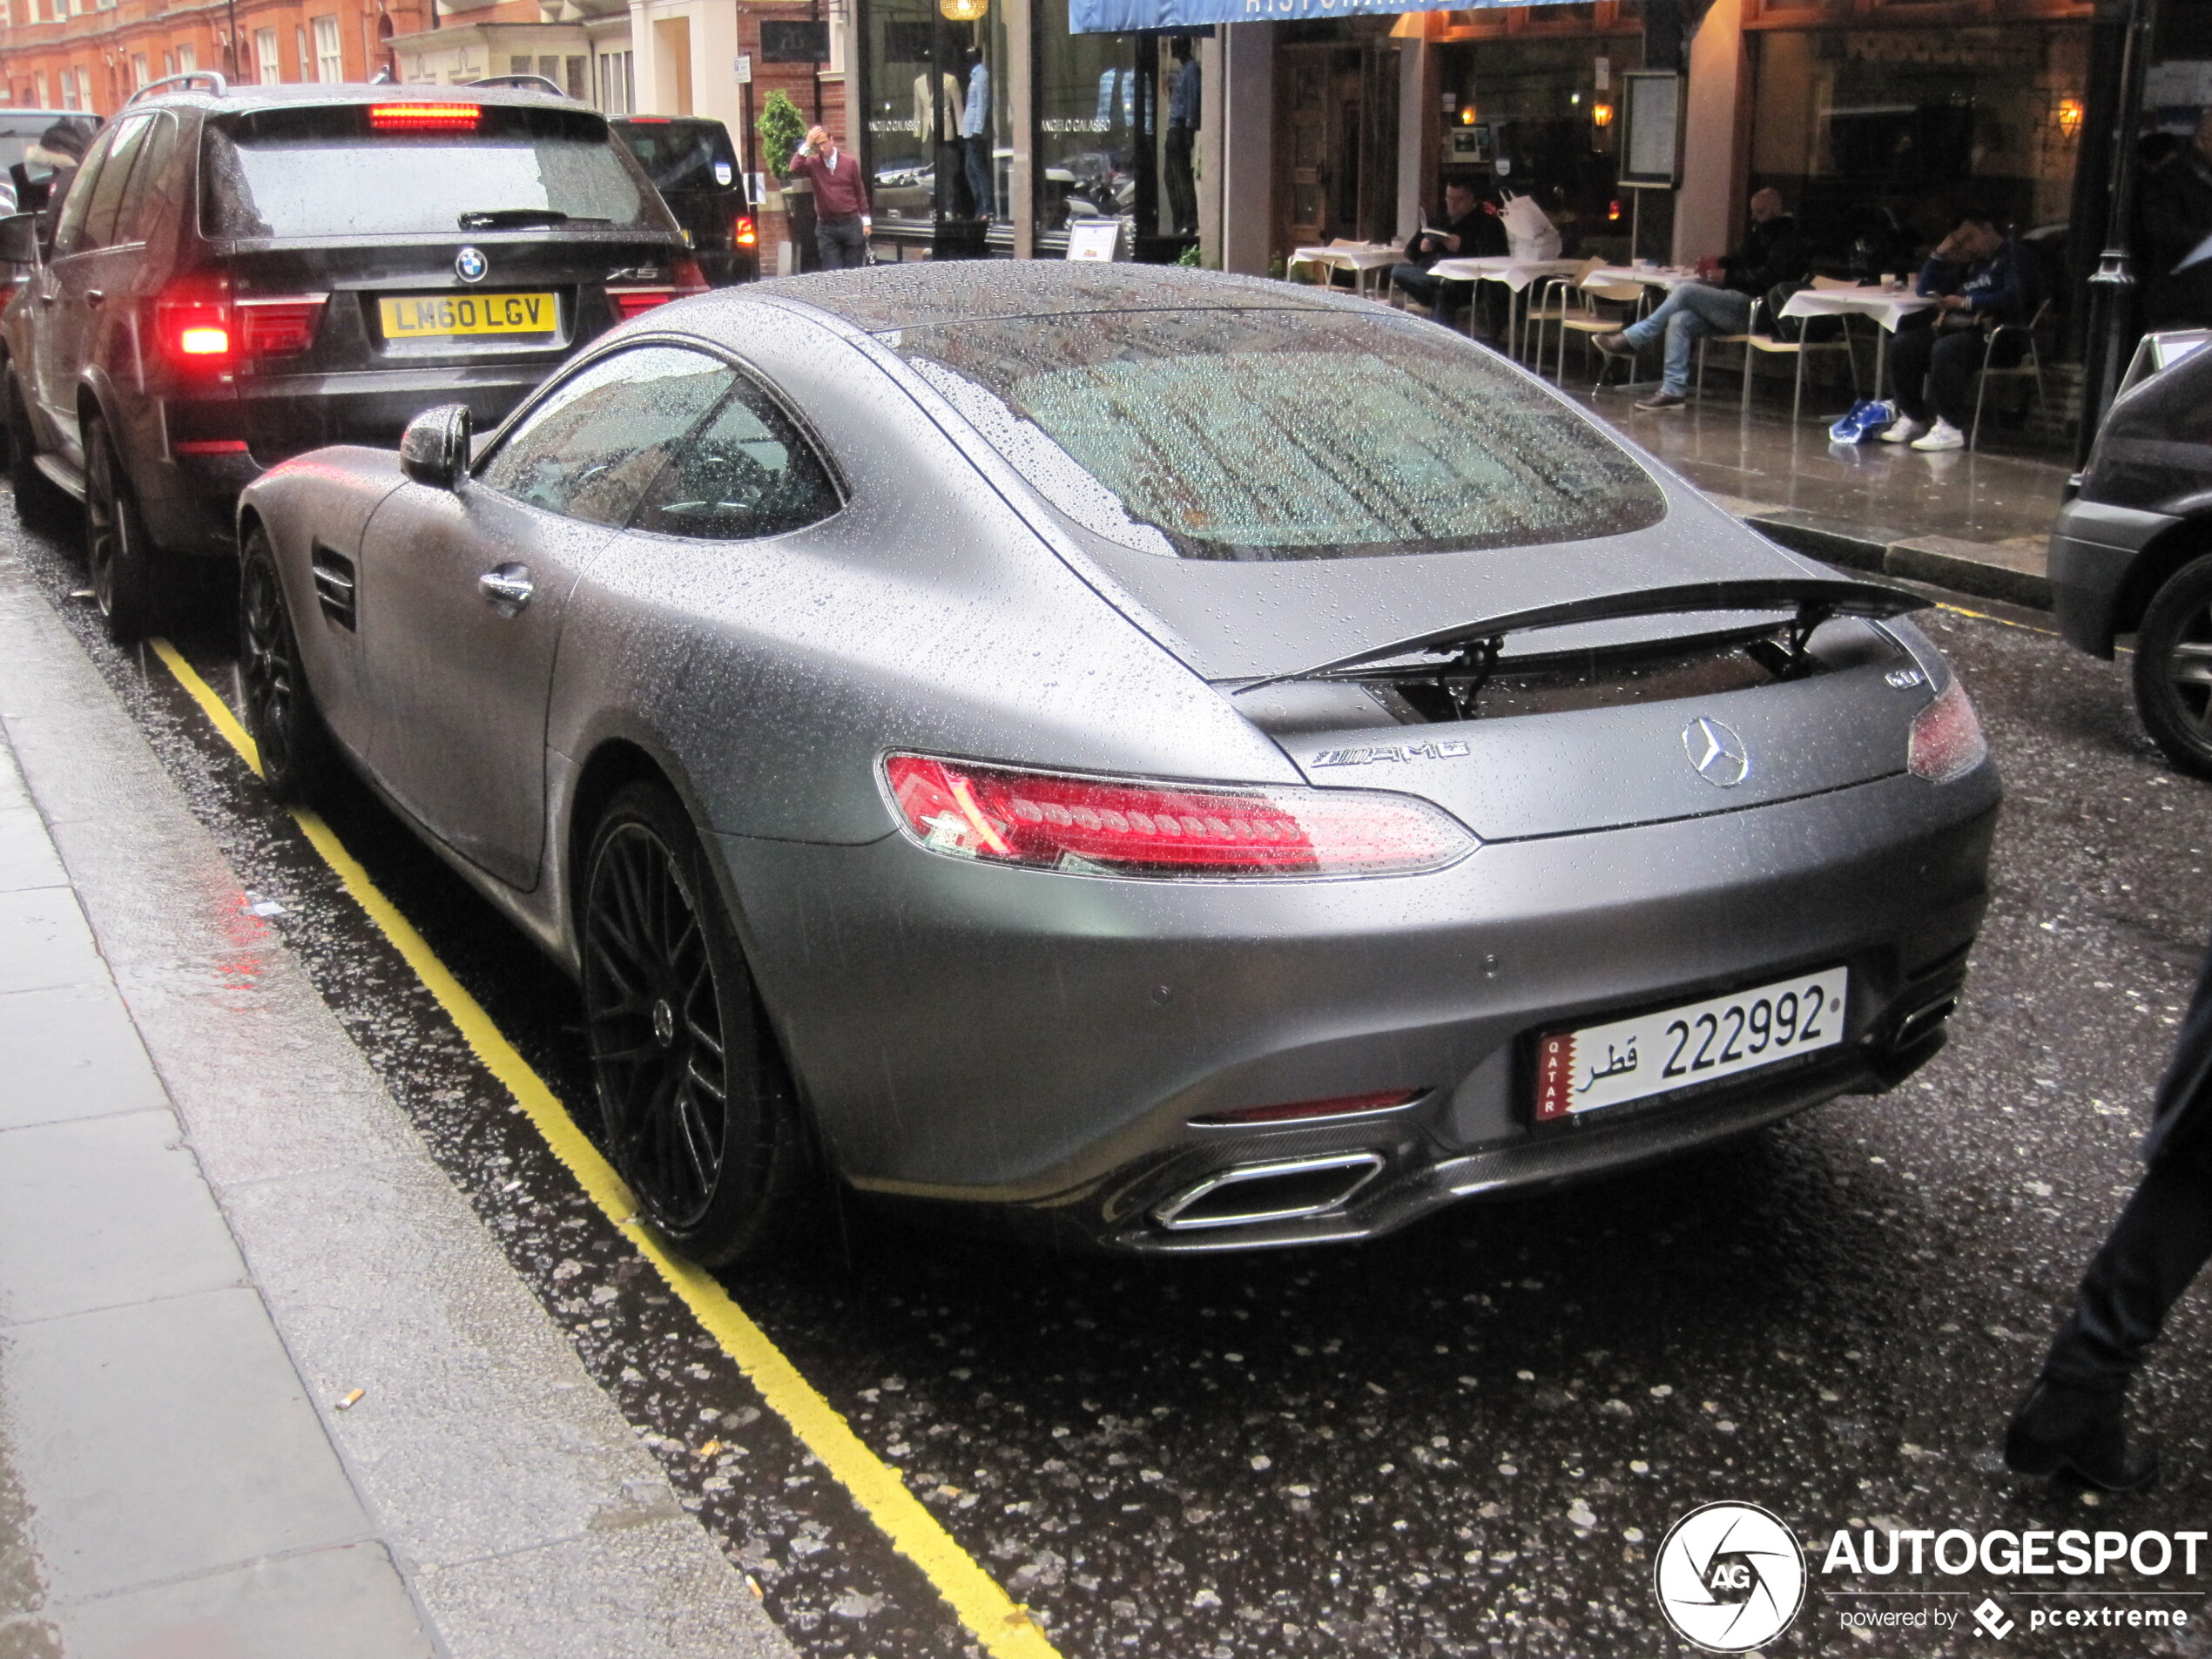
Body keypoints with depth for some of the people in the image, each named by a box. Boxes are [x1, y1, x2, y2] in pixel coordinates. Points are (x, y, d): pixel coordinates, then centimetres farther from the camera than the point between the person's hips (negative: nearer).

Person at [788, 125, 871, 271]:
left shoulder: (849, 162, 3)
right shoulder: (812, 163, 1)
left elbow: (860, 192, 8)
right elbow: (795, 169, -19)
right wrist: (807, 145, -19)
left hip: (851, 224, 0)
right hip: (826, 226, 0)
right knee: (832, 272, -2)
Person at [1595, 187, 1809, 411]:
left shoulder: (1788, 240, -4)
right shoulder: (1764, 234, 26)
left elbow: (1768, 277, -16)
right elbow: (1741, 259, 30)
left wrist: (1729, 276, -11)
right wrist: (1718, 264, 8)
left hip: (1753, 309, -9)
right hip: (1740, 308, 9)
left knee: (1685, 291, -20)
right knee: (1680, 320, -11)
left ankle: (1630, 340, -14)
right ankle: (1674, 390, -17)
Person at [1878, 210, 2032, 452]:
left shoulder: (2015, 256, 3)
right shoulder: (1971, 262, 27)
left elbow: (2013, 298, -15)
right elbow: (1925, 289, 29)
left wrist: (1965, 302, -13)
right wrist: (1941, 252, 17)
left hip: (1998, 336, -8)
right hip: (1956, 327, 8)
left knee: (1945, 350, -35)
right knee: (1903, 345, -11)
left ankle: (1950, 428, -34)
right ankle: (1911, 418, -8)